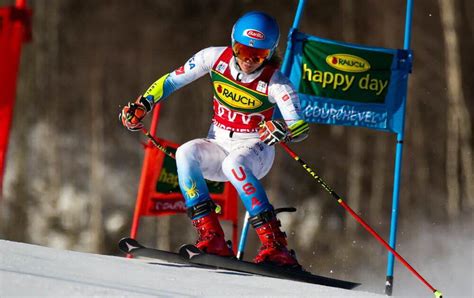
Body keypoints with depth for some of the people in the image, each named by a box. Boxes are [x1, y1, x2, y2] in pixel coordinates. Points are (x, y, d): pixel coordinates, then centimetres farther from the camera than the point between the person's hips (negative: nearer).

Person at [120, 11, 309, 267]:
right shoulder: (216, 58, -8)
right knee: (186, 153, -28)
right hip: (218, 147, 4)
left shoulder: (275, 82, -17)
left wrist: (284, 131, -47)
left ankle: (275, 245, -38)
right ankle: (212, 238, -31)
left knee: (233, 164, -38)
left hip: (256, 150, -4)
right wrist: (143, 104, -7)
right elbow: (172, 80, 4)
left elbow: (302, 127, -25)